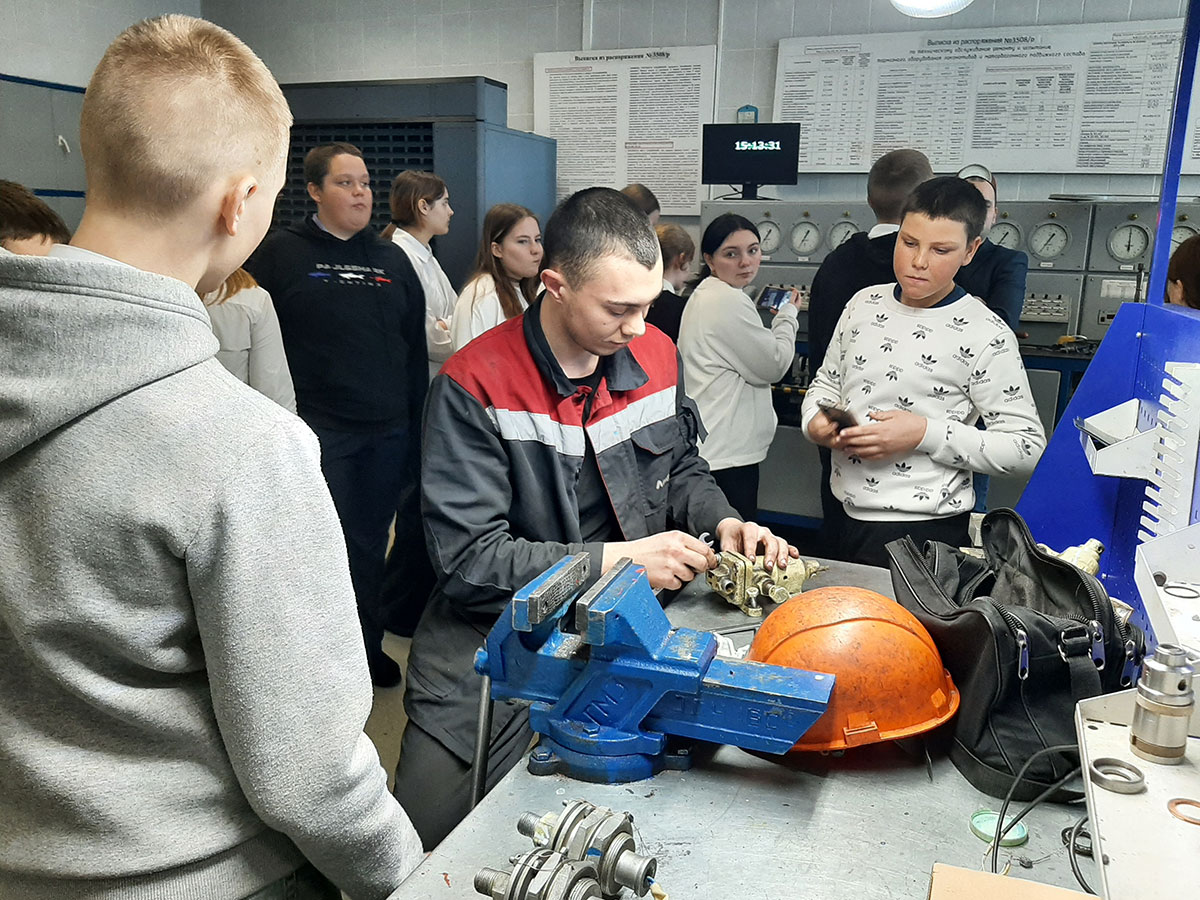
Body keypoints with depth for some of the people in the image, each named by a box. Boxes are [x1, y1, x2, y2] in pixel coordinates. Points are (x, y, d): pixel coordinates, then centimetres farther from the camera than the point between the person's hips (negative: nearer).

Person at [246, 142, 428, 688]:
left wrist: (417, 421, 12)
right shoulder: (280, 253, -1)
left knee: (372, 542, 14)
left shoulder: (392, 260, 14)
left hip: (388, 430, 5)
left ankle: (369, 644, 30)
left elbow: (415, 349, 16)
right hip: (319, 428, -4)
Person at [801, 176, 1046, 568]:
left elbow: (1027, 446, -13)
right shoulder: (864, 303, 4)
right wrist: (815, 421, -5)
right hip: (844, 515, 6)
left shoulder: (985, 335, -13)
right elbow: (827, 380, 17)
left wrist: (926, 433, -22)